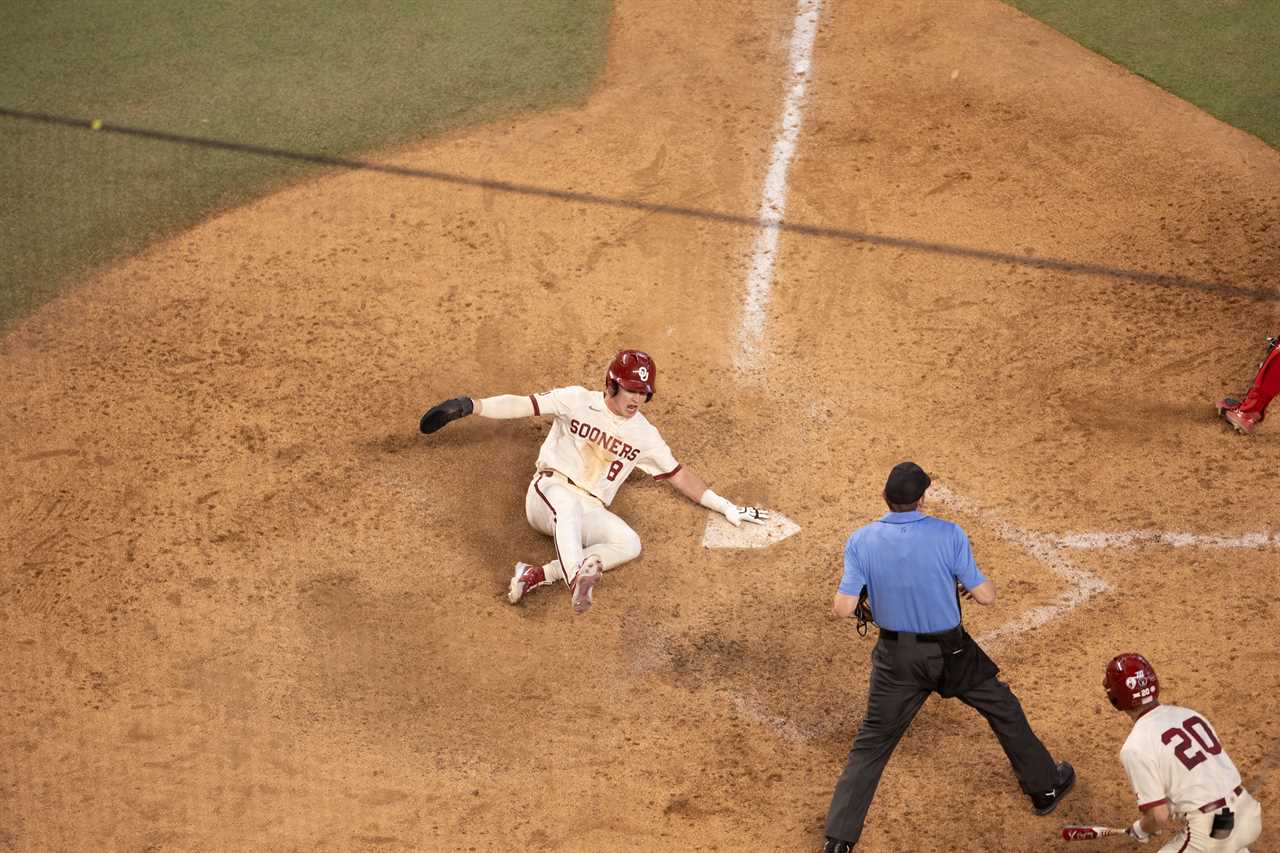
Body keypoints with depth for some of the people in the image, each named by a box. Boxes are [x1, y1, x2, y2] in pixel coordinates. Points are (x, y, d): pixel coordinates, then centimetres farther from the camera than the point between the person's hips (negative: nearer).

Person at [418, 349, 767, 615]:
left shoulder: (645, 435, 10)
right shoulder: (577, 401, -1)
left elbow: (678, 474, 18)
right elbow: (524, 404, -11)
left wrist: (727, 507, 15)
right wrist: (472, 405, -25)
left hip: (589, 513, 4)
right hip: (548, 493, -4)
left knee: (629, 543, -26)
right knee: (567, 501, -40)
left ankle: (538, 575, -34)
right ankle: (577, 581, -60)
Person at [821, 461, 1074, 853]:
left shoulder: (861, 541, -13)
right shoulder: (948, 535, -17)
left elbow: (842, 608, -15)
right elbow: (986, 596, -13)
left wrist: (863, 601, 7)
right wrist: (969, 585, 9)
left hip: (897, 658, 1)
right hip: (951, 653, -1)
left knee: (870, 746, 11)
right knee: (1004, 710, 24)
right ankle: (1045, 786, 41)